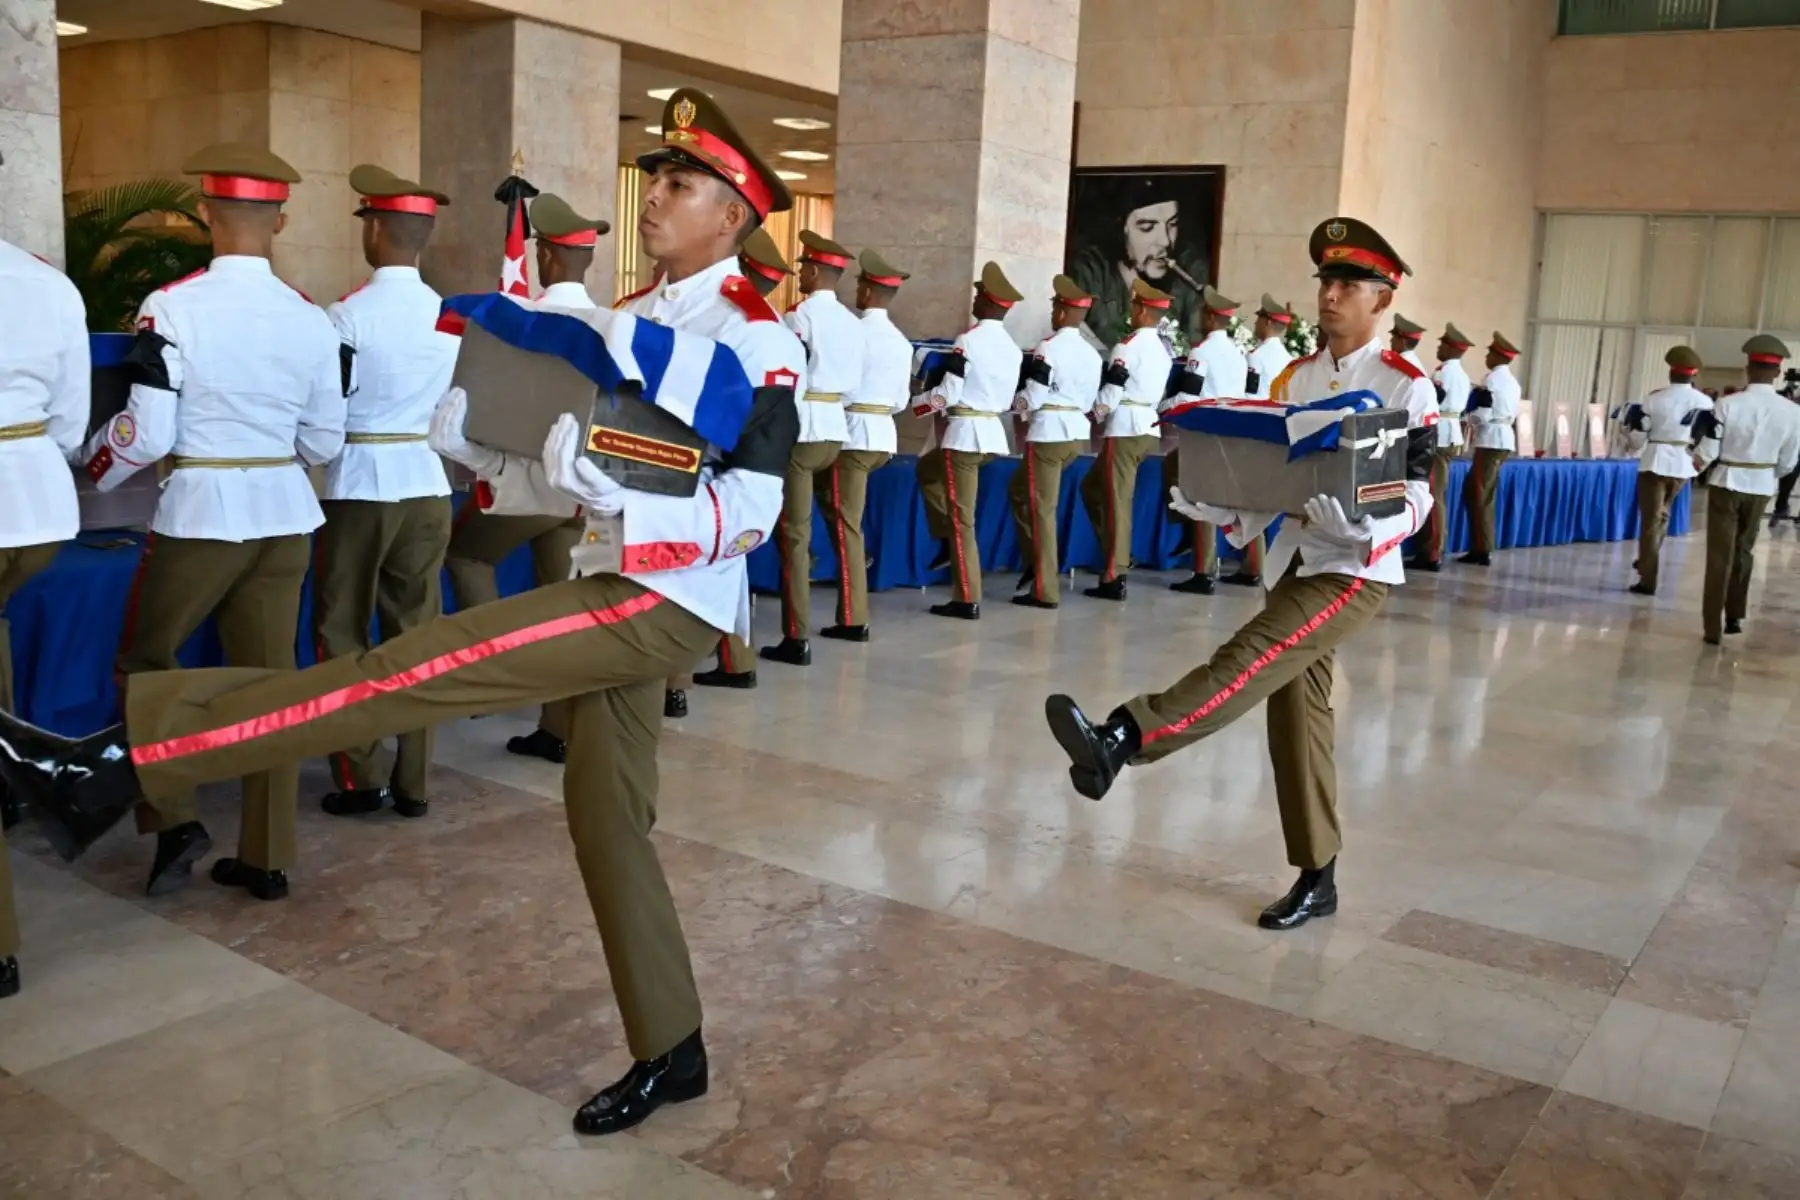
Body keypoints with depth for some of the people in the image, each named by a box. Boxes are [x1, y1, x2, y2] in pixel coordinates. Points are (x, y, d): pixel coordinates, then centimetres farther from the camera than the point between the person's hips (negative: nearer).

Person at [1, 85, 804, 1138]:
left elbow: (750, 513, -20)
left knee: (409, 672, -16)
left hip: (667, 604, -9)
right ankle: (671, 1052, 24)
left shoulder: (758, 341, -11)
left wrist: (613, 491, -32)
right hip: (615, 591, 9)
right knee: (608, 817, 11)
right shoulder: (628, 322, 15)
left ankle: (118, 765, -12)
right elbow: (570, 471, 16)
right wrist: (478, 449, -3)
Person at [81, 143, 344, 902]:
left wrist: (92, 465, 10)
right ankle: (267, 859, 18)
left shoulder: (172, 307, -11)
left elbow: (145, 437, -11)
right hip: (284, 514, 4)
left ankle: (175, 821, 10)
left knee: (144, 661, 18)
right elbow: (324, 444, 6)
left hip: (199, 512, -4)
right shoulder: (312, 319, 0)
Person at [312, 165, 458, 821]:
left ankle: (362, 776, 9)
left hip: (359, 486, -4)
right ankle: (413, 780, 15)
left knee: (342, 632, 8)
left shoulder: (348, 314, -12)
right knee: (418, 629, 10)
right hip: (427, 485, 5)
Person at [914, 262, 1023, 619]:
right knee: (927, 467, 30)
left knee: (960, 516, 1)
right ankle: (948, 540, 27)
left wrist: (910, 401, -2)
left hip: (965, 433, -8)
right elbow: (1011, 400, 14)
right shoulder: (1014, 348, 10)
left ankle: (967, 600, 3)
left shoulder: (968, 341, -14)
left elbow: (946, 396, -16)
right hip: (993, 432, 8)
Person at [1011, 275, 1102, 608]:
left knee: (1041, 509, 0)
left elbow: (1032, 397, -14)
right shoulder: (1092, 353, 10)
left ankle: (1045, 591, 3)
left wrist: (1013, 404, 5)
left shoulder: (1049, 347, -12)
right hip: (1077, 432, 8)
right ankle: (1035, 561, 20)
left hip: (1049, 432, -8)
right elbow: (1088, 401, 14)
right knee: (1019, 489, 23)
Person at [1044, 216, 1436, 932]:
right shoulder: (1292, 379, 10)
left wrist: (1371, 529, -29)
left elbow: (1419, 493, -9)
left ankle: (1118, 741, -38)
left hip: (1356, 569, -6)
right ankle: (1317, 879, 16)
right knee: (1297, 712, 6)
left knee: (1253, 659, -26)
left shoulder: (1406, 386, -6)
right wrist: (1220, 510, -9)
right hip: (1293, 562, 6)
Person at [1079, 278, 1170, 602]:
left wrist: (1093, 417, 4)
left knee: (1116, 501, -4)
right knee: (1092, 488, 19)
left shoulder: (1128, 346, -11)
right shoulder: (1163, 348, 14)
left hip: (1125, 428, -8)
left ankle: (1113, 577, -4)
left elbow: (1110, 393, -14)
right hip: (1149, 427, 8)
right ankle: (1117, 553, 17)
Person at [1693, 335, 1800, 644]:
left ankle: (1712, 627, 4)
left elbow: (1707, 452, -12)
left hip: (1727, 483, -3)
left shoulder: (1727, 404, -17)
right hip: (1761, 487, 3)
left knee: (1720, 555, 4)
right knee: (1744, 551, 21)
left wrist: (1697, 462, 11)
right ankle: (1735, 616, 31)